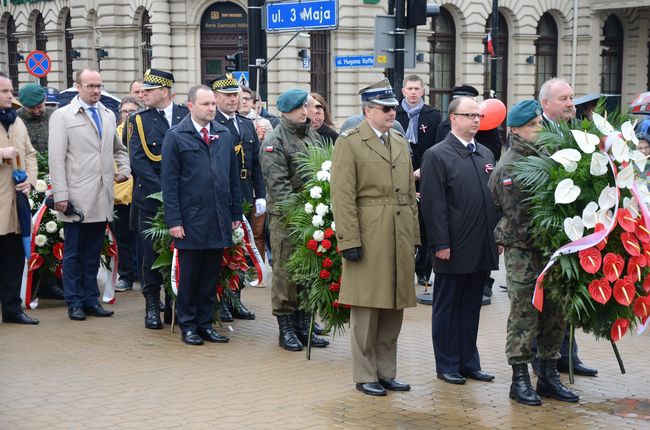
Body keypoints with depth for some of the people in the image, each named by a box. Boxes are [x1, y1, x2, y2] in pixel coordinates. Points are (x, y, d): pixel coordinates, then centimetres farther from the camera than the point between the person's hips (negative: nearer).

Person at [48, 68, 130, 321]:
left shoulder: (108, 116, 14)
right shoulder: (62, 116, -1)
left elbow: (119, 148, 29)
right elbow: (56, 158, -7)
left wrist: (124, 169, 10)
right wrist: (60, 195, -13)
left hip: (101, 199, 5)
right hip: (77, 197, -4)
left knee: (93, 253, 11)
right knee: (73, 253, 4)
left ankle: (91, 299, 18)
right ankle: (75, 302, 12)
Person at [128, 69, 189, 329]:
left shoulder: (187, 116, 5)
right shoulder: (139, 120, 2)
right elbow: (138, 161, -6)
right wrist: (163, 190, -16)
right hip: (150, 198, -1)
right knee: (152, 252, 2)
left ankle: (175, 305, 16)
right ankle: (152, 305, 11)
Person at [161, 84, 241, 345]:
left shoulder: (225, 136, 11)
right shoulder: (175, 137, -3)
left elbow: (233, 177, 15)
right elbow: (169, 182, -6)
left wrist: (236, 213, 10)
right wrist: (174, 220, -11)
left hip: (219, 220, 4)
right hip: (191, 220, -4)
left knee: (211, 276, 10)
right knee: (189, 275, 5)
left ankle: (205, 323, 19)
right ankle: (188, 325, 15)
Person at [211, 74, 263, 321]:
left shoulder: (247, 125, 14)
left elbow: (255, 163, 14)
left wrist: (260, 196, 9)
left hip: (245, 198, 7)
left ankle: (235, 299, 22)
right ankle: (220, 302, 10)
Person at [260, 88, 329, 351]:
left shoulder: (314, 137, 14)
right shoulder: (275, 141, -7)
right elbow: (278, 183, -15)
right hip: (285, 217, -7)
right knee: (285, 272, -2)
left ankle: (304, 325, 20)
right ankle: (286, 327, 7)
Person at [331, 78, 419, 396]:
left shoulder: (400, 142, 16)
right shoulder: (349, 143, -4)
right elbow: (343, 197, -10)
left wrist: (414, 237, 13)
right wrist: (350, 240, -15)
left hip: (400, 238, 6)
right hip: (368, 238, -6)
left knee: (394, 308, 10)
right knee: (366, 307, 0)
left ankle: (386, 372, 21)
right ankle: (365, 376, 10)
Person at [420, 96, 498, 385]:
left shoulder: (486, 154, 15)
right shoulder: (437, 155, -6)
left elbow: (495, 197, 17)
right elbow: (433, 204, -12)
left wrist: (498, 236, 11)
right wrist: (441, 244, -16)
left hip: (482, 249, 6)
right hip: (453, 249, -6)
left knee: (471, 306, 13)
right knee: (447, 307, 5)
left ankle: (469, 362, 21)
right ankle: (447, 365, 13)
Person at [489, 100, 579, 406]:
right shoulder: (508, 166, -8)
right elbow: (517, 216, -12)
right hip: (522, 250, -6)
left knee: (554, 312, 10)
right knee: (524, 314, -2)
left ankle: (549, 375, 19)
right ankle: (520, 379, 6)